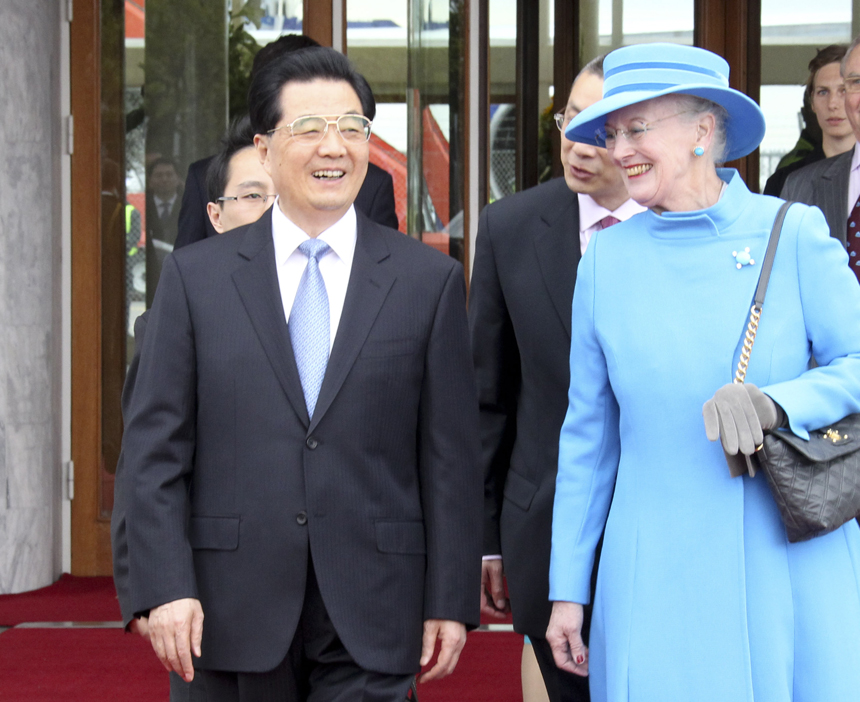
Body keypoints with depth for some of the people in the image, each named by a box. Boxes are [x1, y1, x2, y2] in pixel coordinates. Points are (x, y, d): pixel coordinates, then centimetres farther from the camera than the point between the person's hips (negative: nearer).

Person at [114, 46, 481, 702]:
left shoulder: (430, 280, 4)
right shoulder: (196, 276, 5)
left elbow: (451, 457, 3)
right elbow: (155, 447, 1)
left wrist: (451, 600, 0)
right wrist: (164, 587, -8)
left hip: (370, 622, -1)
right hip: (238, 612, 1)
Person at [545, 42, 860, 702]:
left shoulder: (793, 234, -2)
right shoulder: (607, 259, 4)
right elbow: (588, 432, 10)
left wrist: (775, 402, -23)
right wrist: (568, 588, 10)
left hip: (796, 561, -1)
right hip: (657, 578, 1)